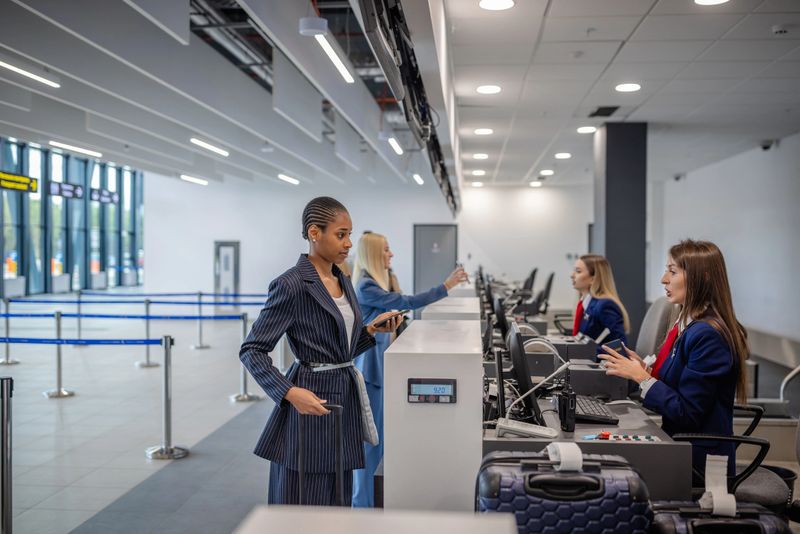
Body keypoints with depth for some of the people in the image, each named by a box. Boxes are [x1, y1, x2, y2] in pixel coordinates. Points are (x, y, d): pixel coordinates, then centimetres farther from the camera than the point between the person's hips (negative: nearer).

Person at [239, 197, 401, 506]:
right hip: (311, 400, -8)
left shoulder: (343, 282, 11)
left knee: (337, 505, 16)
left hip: (344, 399, 8)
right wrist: (290, 393, -26)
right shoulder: (292, 285, -14)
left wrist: (372, 330, 3)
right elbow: (252, 351, -14)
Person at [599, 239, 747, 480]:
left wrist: (642, 377, -16)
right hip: (679, 444, 8)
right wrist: (644, 370, 0)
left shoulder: (707, 335, -21)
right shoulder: (688, 325, 8)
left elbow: (686, 414, -20)